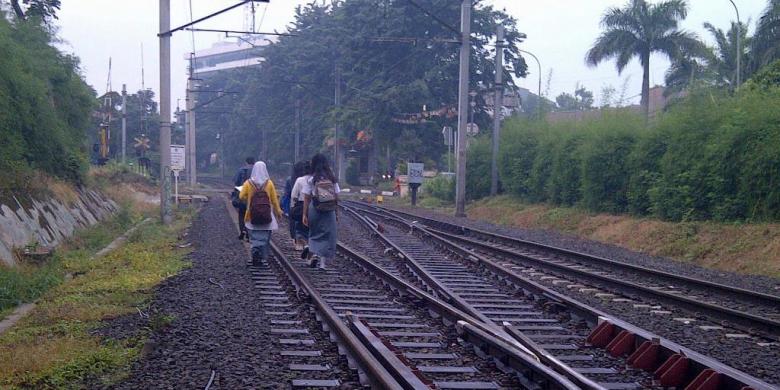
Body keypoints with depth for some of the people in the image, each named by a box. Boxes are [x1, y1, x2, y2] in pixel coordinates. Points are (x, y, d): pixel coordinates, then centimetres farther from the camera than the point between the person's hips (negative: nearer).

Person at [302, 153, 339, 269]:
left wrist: (304, 215, 0)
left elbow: (307, 199, -4)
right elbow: (336, 198, 3)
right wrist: (337, 213, 11)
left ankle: (314, 253, -3)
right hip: (329, 211, 1)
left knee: (315, 234, 17)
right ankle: (323, 262, 5)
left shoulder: (311, 180, -4)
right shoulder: (332, 179, 2)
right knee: (328, 235, 7)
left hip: (315, 210, -1)